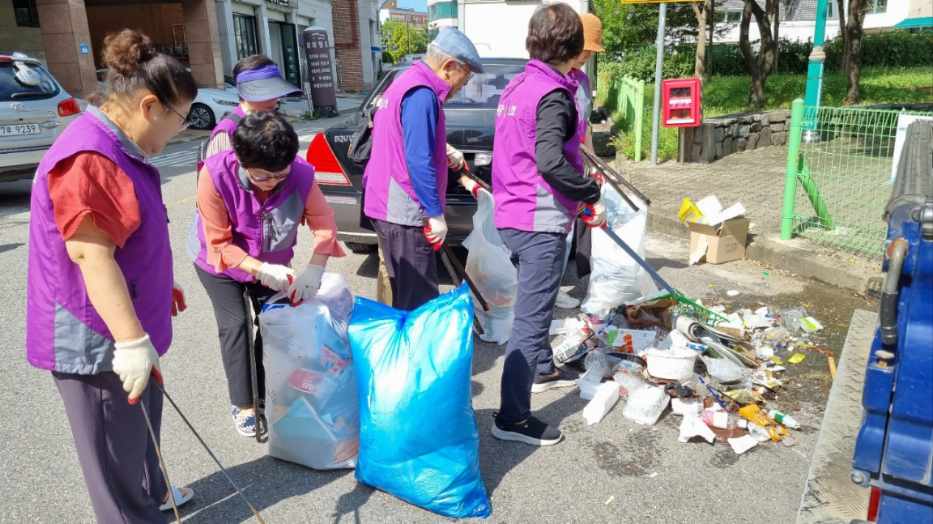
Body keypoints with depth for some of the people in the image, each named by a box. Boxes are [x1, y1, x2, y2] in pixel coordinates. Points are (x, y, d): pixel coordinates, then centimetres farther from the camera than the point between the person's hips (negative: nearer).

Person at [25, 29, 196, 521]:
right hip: (97, 338, -10)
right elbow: (91, 255, -31)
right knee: (117, 447, 7)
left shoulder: (116, 148, 10)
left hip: (121, 327, 10)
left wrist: (161, 286, 28)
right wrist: (132, 341, -33)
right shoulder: (88, 159, -24)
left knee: (143, 423, 26)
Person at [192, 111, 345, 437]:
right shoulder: (215, 176, -35)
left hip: (271, 264, 2)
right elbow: (219, 244, -27)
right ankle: (242, 404, 7)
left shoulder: (301, 174, -30)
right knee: (235, 325, -9)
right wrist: (262, 270, -38)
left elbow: (324, 222, -19)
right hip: (219, 263, -2)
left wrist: (315, 269, -33)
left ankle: (268, 395, 22)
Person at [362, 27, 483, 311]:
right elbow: (419, 162, -23)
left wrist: (443, 152, 17)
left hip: (389, 206, 11)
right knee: (420, 300, -4)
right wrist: (436, 214, -18)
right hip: (405, 213, -11)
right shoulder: (421, 94, -17)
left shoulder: (405, 84, 15)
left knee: (406, 292, 19)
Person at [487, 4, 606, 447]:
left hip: (513, 216, 9)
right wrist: (592, 195, -17)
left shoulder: (517, 86, 11)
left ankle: (542, 370, 45)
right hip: (541, 223, -9)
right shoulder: (553, 94, -16)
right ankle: (512, 418, 4)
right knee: (531, 318, -3)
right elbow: (550, 161, -30)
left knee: (532, 306, 25)